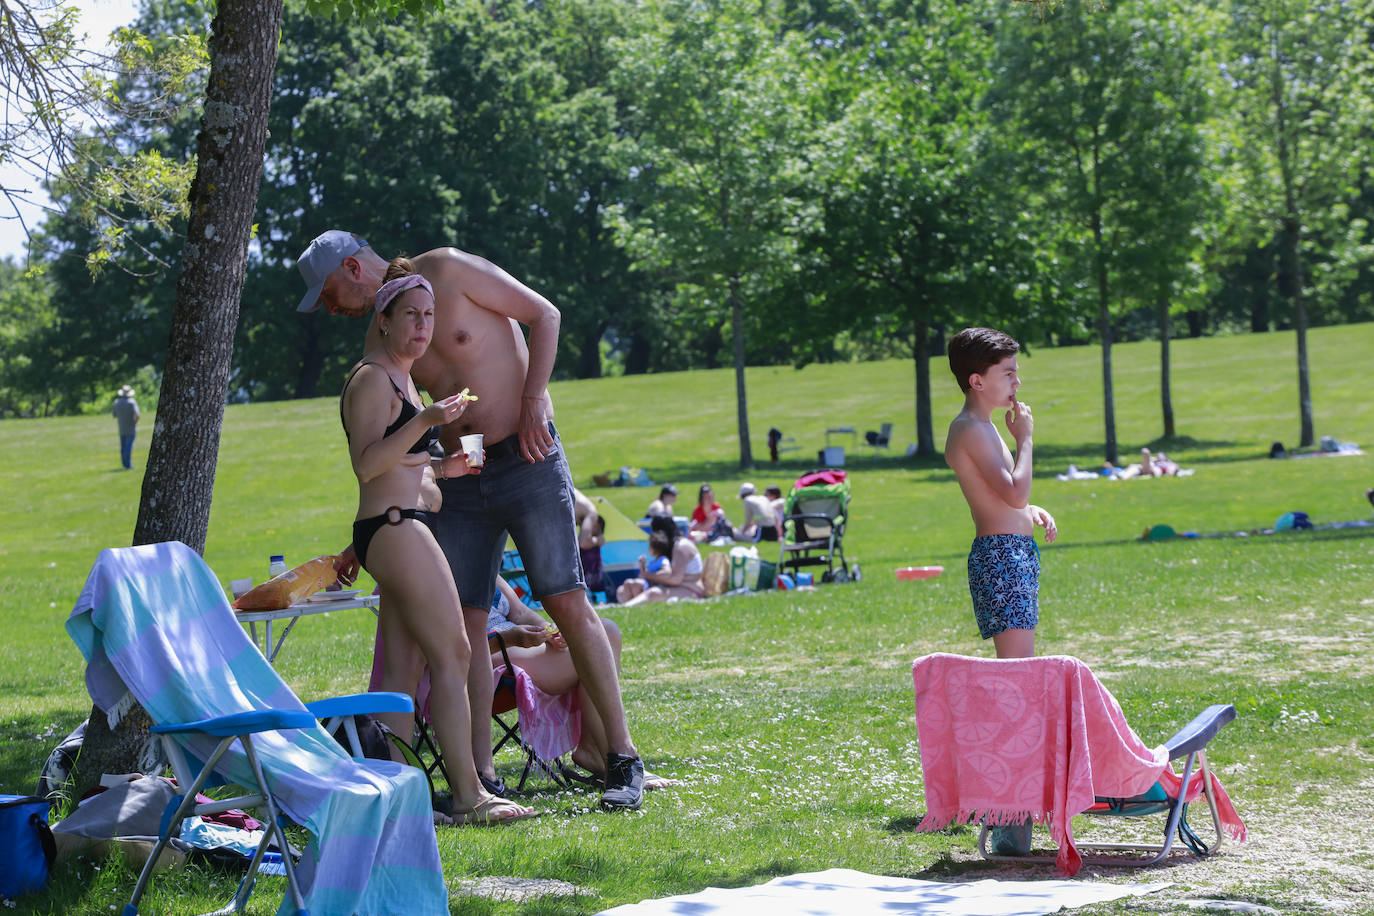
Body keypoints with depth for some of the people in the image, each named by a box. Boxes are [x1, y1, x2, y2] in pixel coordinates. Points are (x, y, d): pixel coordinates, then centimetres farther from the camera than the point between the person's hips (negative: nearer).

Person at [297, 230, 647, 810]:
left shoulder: (447, 271, -5)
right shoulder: (380, 338, 12)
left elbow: (544, 314, -5)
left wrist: (533, 401, -14)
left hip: (527, 461, -6)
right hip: (459, 481, 6)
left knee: (569, 605, -9)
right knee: (463, 625, -3)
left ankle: (623, 760, -5)